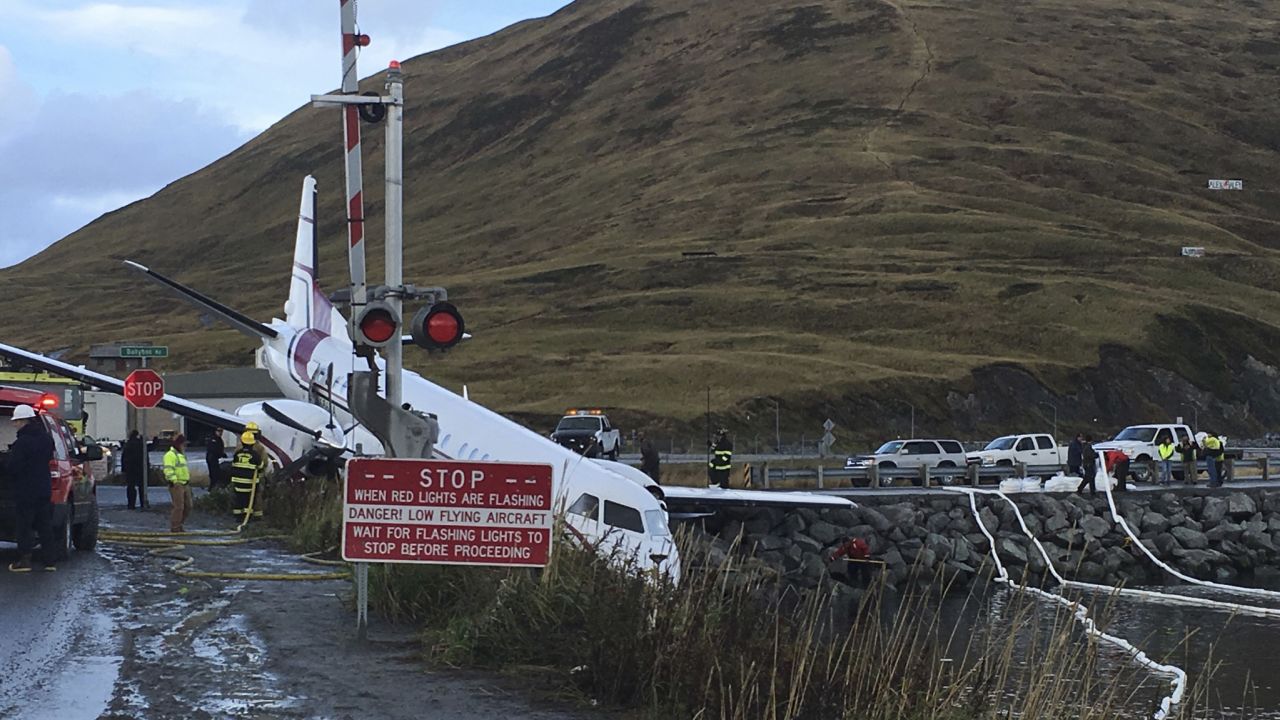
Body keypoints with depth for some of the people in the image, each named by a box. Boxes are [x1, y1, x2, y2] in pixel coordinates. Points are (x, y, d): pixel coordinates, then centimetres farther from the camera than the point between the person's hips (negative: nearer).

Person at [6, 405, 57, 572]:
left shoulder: (22, 442, -21)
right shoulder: (46, 439, 5)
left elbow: (12, 468, -20)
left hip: (25, 491, -7)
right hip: (44, 489, 7)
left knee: (24, 525, 0)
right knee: (45, 525, 11)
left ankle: (24, 560, 1)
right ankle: (50, 560, 12)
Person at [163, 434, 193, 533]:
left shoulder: (181, 455, 22)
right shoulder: (170, 455, -11)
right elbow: (168, 470, -21)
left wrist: (189, 479, 25)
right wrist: (174, 481, -26)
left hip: (185, 484, 10)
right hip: (176, 484, -10)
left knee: (188, 506, 9)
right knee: (178, 506, -10)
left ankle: (179, 525, 20)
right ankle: (174, 528, -3)